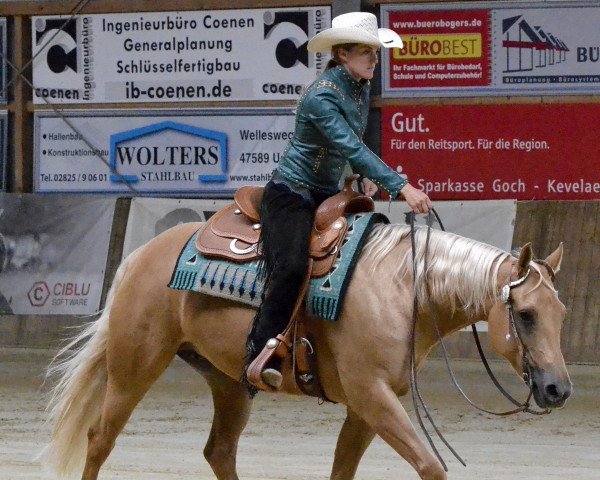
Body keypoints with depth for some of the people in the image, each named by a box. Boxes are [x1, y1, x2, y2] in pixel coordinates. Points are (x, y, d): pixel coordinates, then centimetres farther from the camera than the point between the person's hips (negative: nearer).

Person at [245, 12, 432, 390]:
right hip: (291, 193, -9)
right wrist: (402, 187, -39)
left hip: (327, 194, 9)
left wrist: (368, 178, 2)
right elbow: (351, 147, -32)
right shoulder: (321, 96, -22)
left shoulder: (361, 89, 5)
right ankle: (260, 354, -21)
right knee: (291, 267, -28)